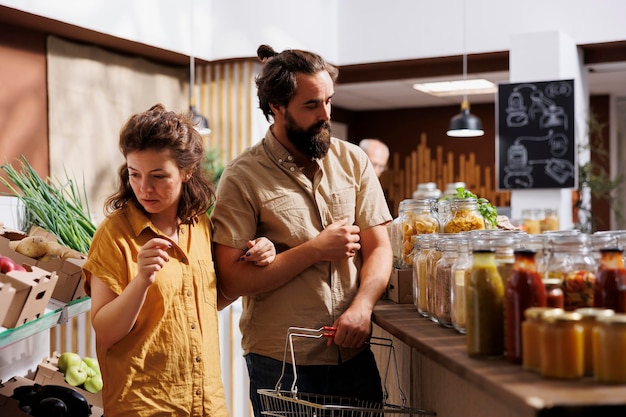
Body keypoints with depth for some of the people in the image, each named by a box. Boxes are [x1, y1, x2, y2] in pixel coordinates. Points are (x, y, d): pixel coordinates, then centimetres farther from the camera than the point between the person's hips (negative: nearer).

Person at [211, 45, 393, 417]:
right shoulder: (244, 177, -8)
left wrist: (362, 306, -16)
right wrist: (316, 250, -16)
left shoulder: (353, 161, 4)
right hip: (281, 362, -3)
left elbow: (378, 249, 2)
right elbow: (232, 280, -14)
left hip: (354, 354, 4)